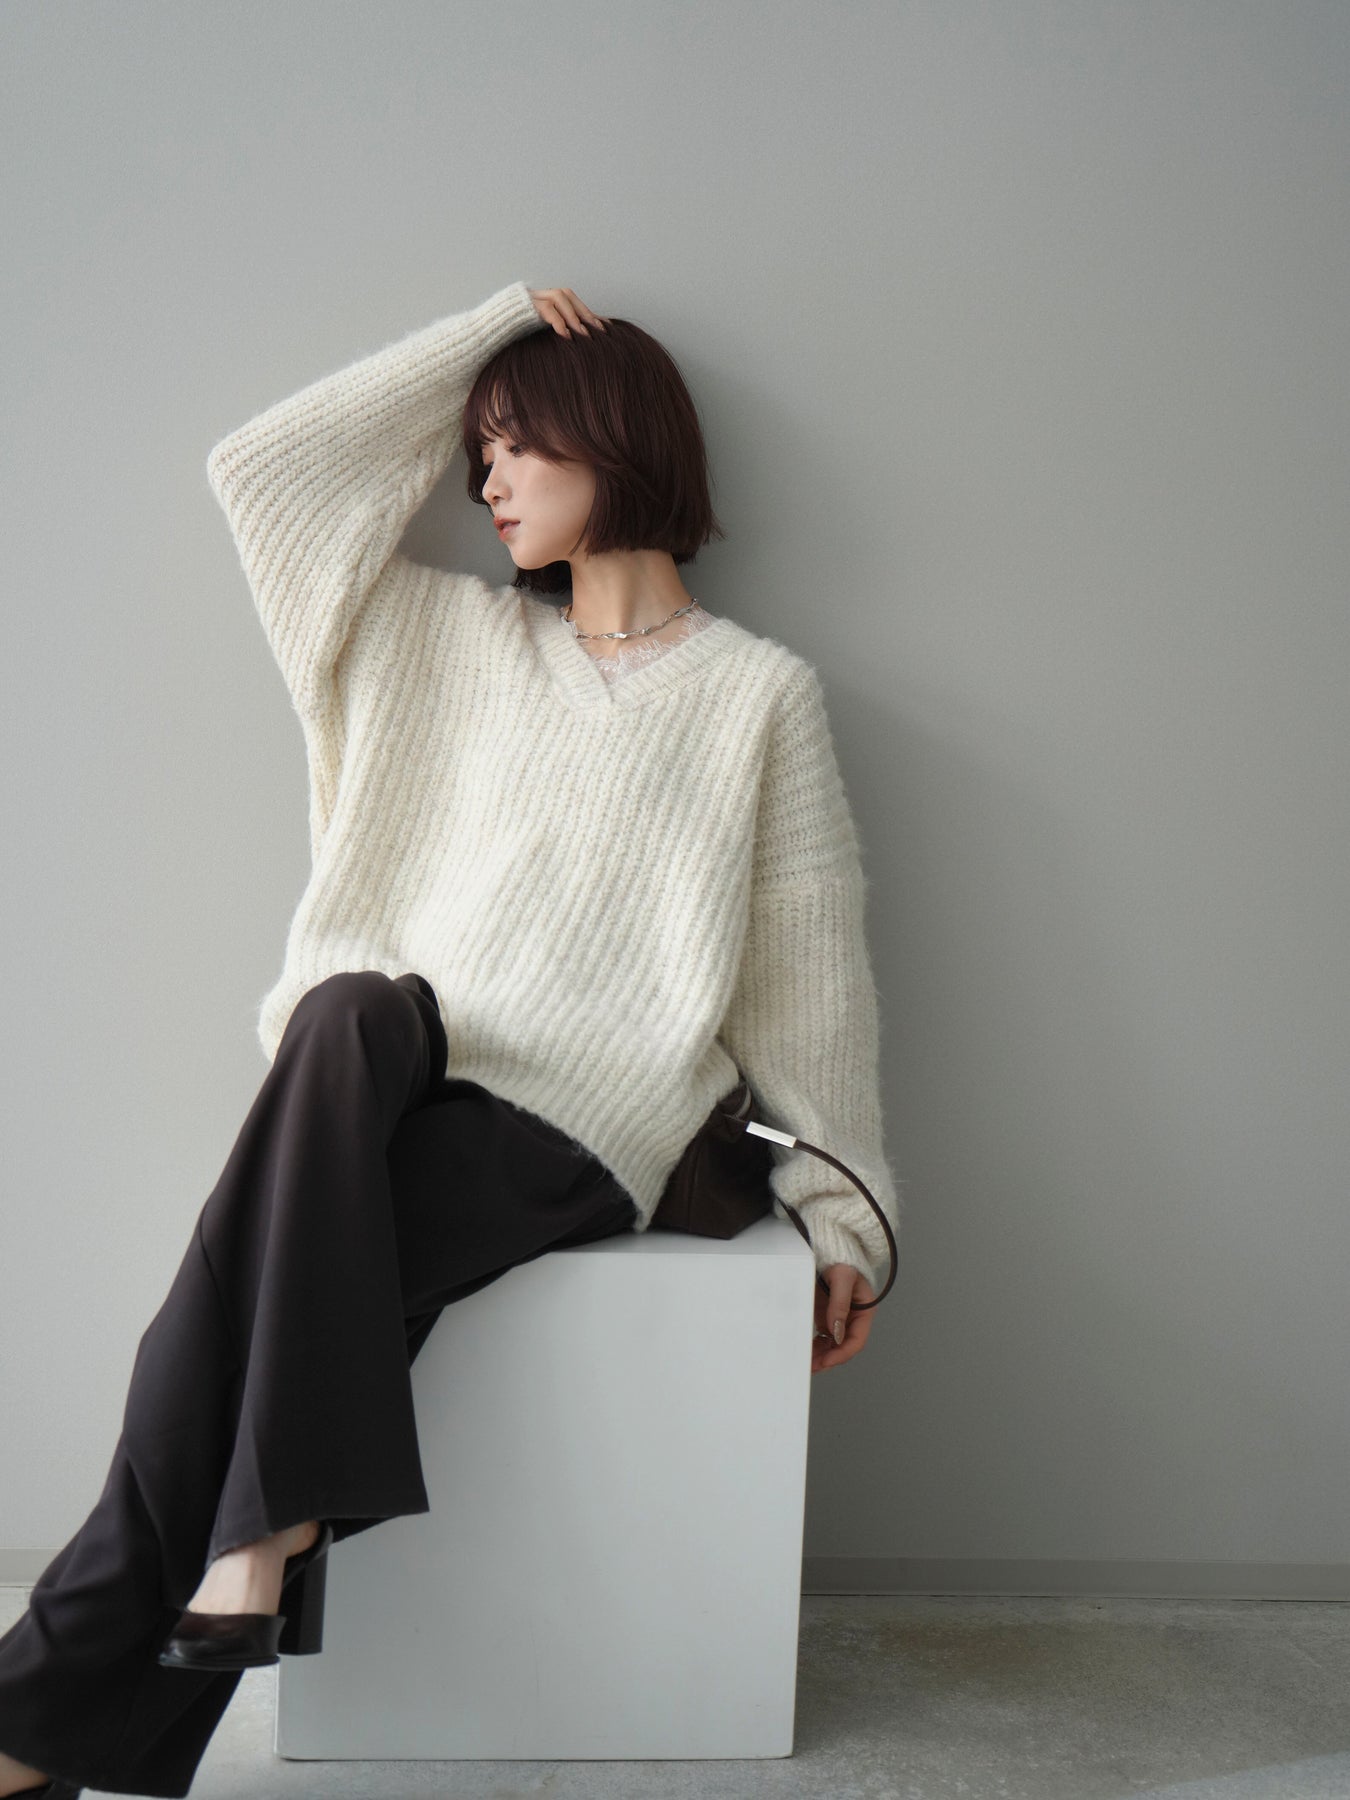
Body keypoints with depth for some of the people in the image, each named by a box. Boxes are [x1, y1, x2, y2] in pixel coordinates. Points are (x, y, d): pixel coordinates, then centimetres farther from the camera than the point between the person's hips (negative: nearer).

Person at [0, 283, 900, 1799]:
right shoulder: (455, 638, 22)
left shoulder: (761, 692, 10)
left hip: (579, 1127, -3)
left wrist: (840, 1213, 6)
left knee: (261, 1282, -27)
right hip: (389, 1070, 3)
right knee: (354, 1010, -34)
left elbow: (812, 964, 8)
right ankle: (277, 1517, -33)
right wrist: (489, 326, 19)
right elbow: (265, 465, 16)